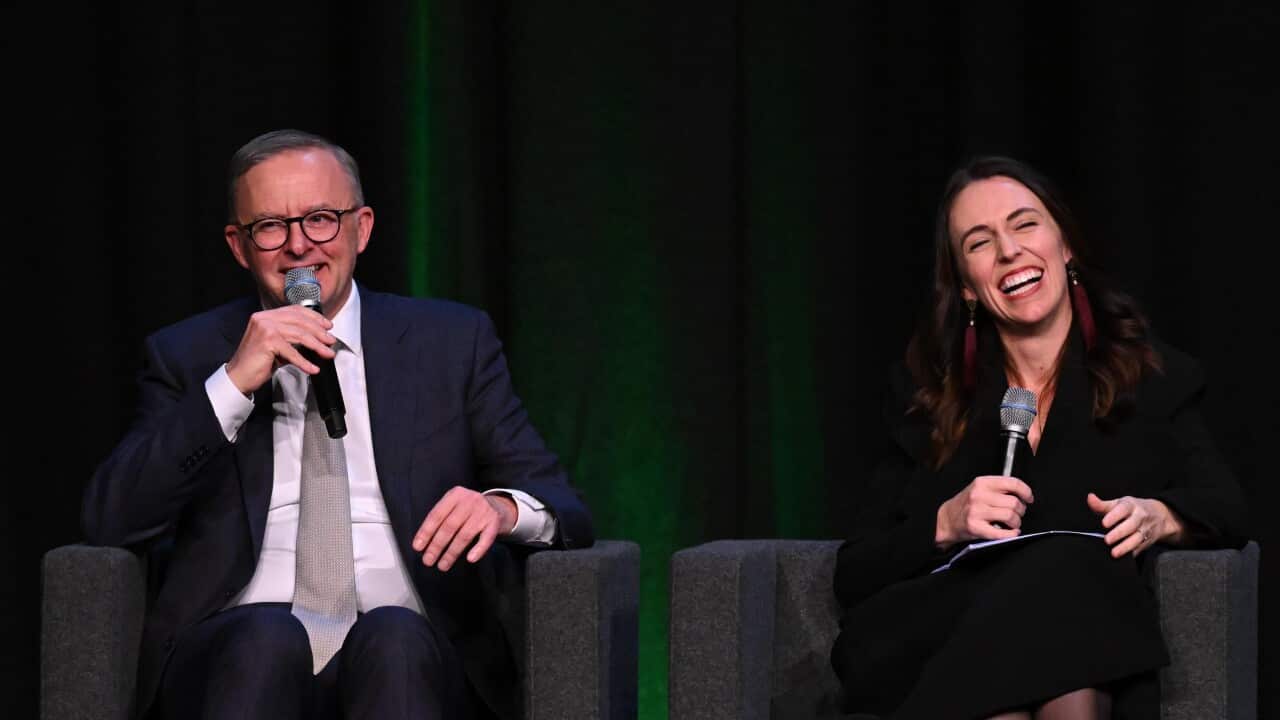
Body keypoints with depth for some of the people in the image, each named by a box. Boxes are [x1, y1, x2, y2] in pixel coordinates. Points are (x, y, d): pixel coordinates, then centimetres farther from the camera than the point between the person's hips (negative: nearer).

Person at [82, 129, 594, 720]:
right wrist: (233, 383, -7)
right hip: (239, 655, 0)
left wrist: (502, 509, -15)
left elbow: (561, 509, 10)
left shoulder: (453, 342, 15)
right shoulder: (187, 356, 15)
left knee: (394, 637, -34)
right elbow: (109, 522, 2)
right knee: (268, 635, -35)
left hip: (403, 650, 0)